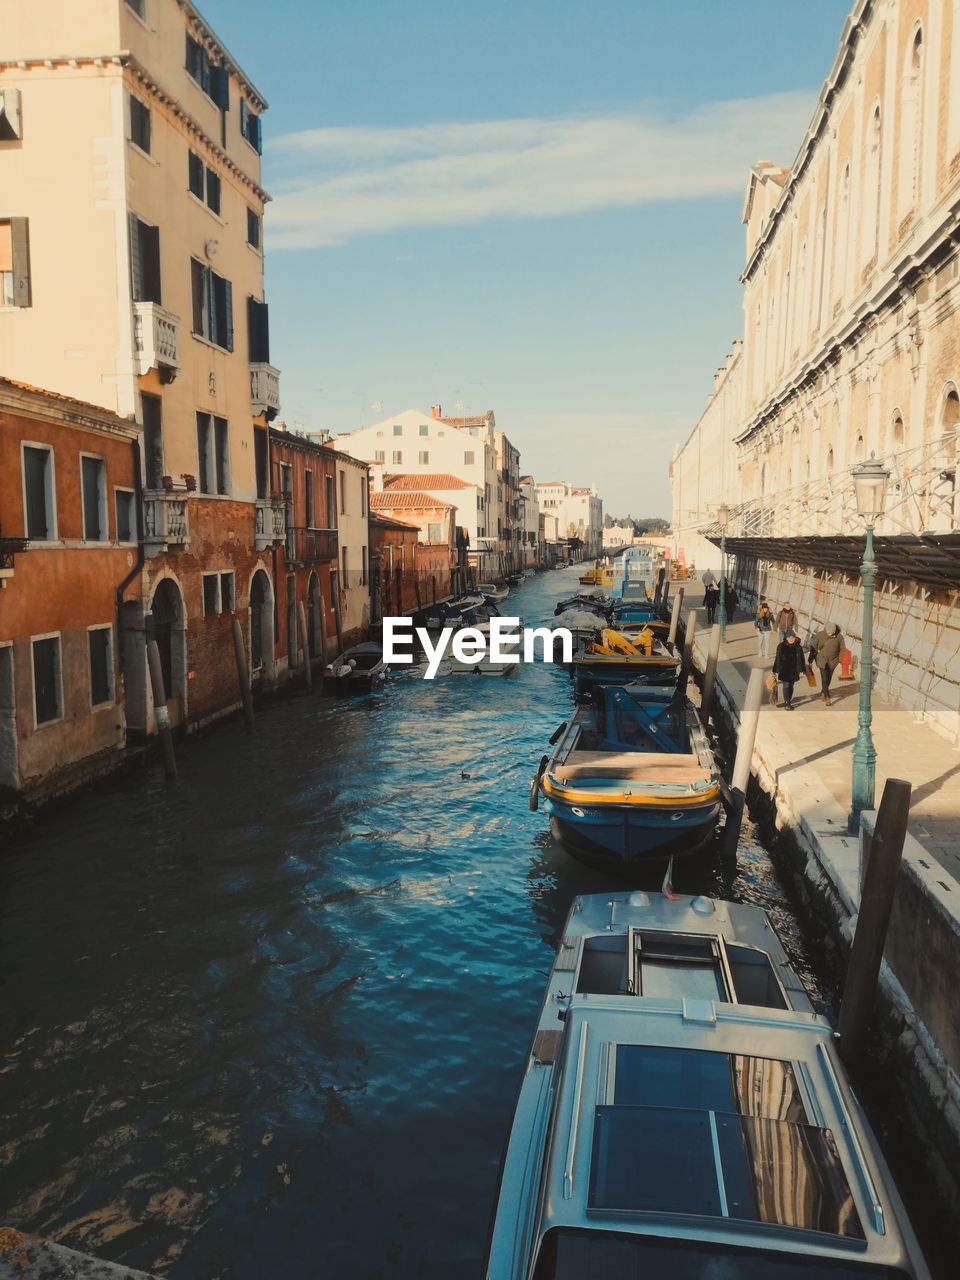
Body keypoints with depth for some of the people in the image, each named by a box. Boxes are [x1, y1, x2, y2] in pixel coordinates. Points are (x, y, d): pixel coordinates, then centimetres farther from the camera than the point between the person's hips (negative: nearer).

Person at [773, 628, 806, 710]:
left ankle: (788, 701, 27)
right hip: (784, 670, -3)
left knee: (791, 686, 13)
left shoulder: (798, 647, -1)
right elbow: (777, 659, -6)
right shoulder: (781, 646, -9)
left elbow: (801, 659, 5)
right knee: (786, 686, -5)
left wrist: (801, 670, 5)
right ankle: (787, 703, 1)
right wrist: (776, 671, -6)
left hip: (793, 670, 3)